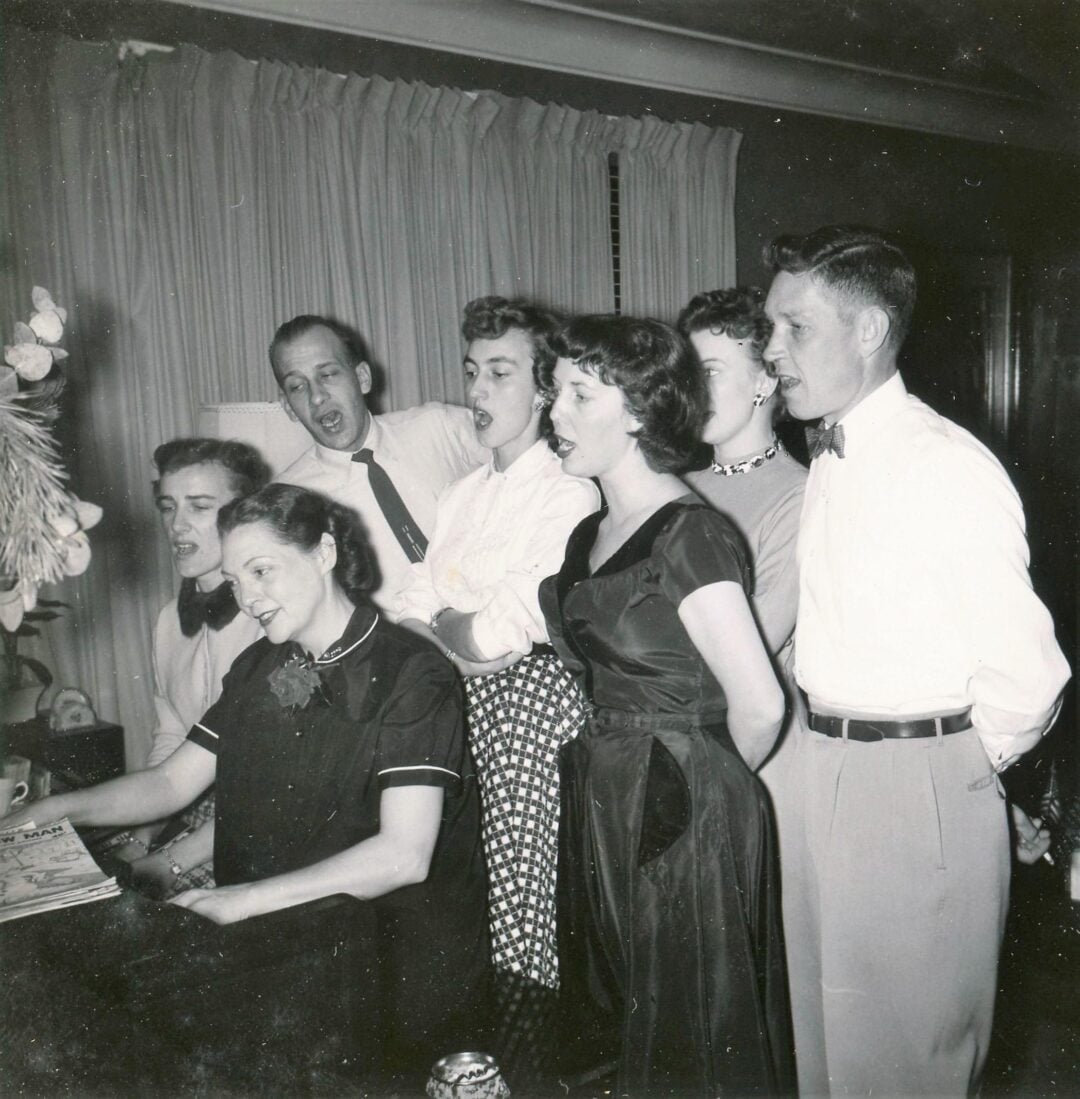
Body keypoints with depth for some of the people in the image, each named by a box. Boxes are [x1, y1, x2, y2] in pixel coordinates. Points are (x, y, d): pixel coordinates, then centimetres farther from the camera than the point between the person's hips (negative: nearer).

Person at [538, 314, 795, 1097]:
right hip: (604, 809, 8)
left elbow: (759, 706, -20)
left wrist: (714, 787, -4)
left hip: (684, 820, -8)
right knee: (620, 1021, 22)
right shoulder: (592, 534, 8)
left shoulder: (690, 536, -19)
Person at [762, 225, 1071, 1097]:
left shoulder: (948, 467, -19)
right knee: (824, 1024, 24)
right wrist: (825, 753, 7)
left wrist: (967, 765, -5)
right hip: (821, 766, 8)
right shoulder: (828, 460, 6)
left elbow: (1025, 673, -20)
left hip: (921, 792, -7)